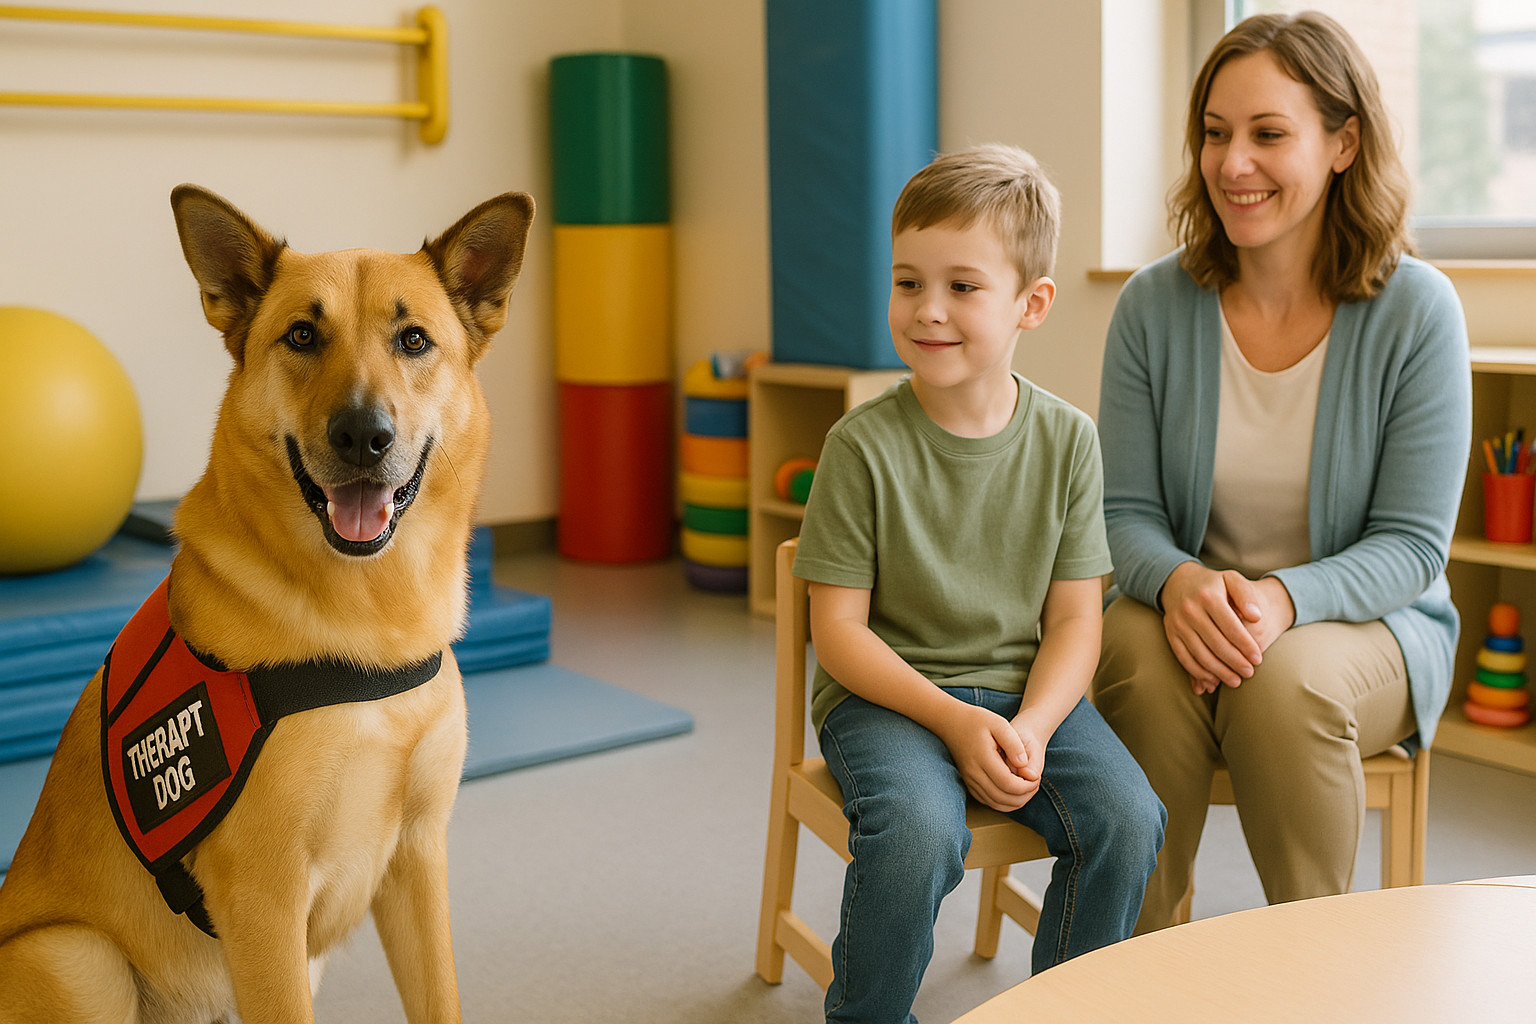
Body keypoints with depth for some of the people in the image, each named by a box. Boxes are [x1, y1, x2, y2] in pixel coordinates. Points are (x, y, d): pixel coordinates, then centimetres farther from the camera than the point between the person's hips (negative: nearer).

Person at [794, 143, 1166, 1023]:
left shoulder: (1067, 440, -2)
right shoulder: (864, 446, -10)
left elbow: (1075, 620, 0)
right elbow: (839, 629, -8)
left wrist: (1030, 727, -18)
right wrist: (953, 720, -19)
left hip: (1029, 691, 3)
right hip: (886, 692, -3)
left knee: (1127, 818, -20)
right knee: (918, 832, -31)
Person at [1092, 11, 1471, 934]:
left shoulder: (1416, 311, -9)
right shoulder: (1155, 305, -3)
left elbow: (1411, 545, -9)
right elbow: (1125, 512, -1)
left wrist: (1284, 599, -29)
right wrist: (1180, 582, -24)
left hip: (1365, 620, -1)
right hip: (1183, 609, 2)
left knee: (1287, 681, -34)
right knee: (1141, 663, -32)